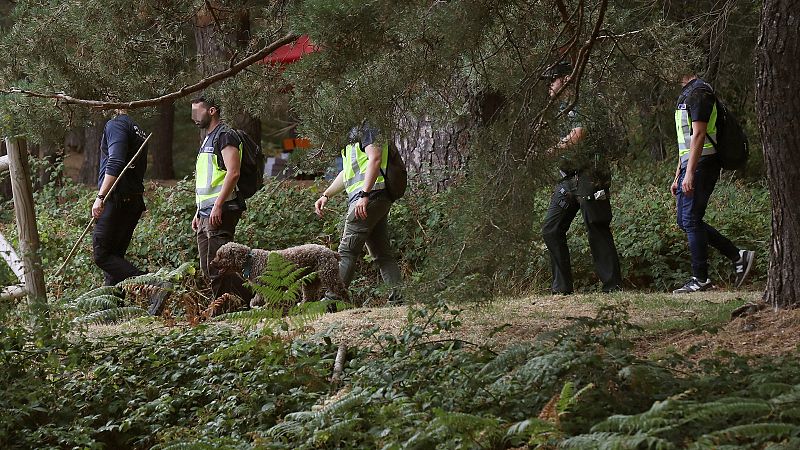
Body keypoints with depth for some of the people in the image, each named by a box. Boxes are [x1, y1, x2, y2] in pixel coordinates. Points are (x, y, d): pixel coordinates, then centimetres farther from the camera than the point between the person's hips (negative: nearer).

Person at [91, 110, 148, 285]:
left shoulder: (115, 125, -8)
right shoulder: (138, 130, 21)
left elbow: (115, 164, -20)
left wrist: (100, 197, -21)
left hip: (117, 199, -9)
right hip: (135, 201, 9)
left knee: (102, 255, -9)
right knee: (115, 256, 12)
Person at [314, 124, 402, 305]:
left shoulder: (366, 128, -5)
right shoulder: (353, 134, 26)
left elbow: (375, 159, -17)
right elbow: (348, 172, 33)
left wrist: (364, 195, -24)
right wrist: (326, 195, 28)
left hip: (370, 197, -10)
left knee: (347, 251, -10)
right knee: (382, 252, 7)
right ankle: (399, 297, 2)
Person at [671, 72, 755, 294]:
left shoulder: (698, 92, -13)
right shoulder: (686, 94, 20)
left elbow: (698, 135, -21)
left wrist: (689, 173, -25)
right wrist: (677, 177, 23)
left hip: (700, 166, -10)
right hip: (691, 165, 10)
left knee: (691, 220, -8)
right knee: (685, 221, 10)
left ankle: (700, 279, -2)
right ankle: (738, 256, 13)